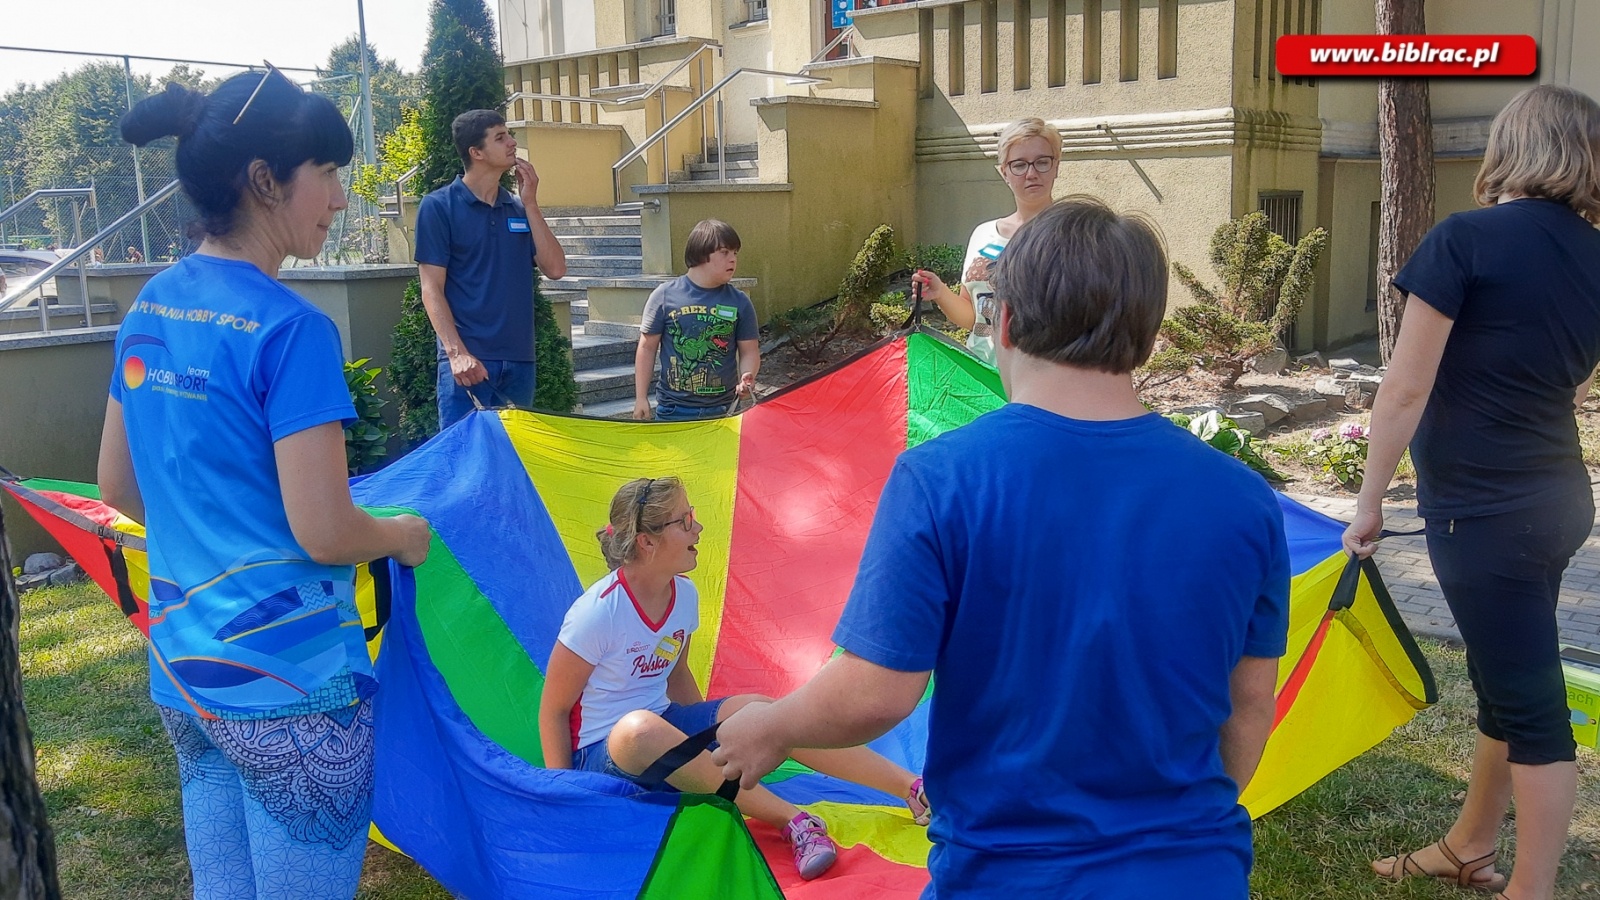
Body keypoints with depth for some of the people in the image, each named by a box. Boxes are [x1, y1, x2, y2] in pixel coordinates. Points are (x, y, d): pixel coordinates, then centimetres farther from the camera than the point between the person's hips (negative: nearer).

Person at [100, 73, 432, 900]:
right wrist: (404, 535, -1)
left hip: (182, 675, 8)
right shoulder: (289, 328, -19)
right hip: (287, 687, -7)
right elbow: (324, 533, -20)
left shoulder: (149, 310, 4)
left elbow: (118, 486, 13)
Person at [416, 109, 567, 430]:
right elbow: (431, 288, -7)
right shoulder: (439, 206, -2)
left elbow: (555, 268, 3)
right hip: (469, 359, -5)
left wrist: (530, 203, -1)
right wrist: (456, 352, -18)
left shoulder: (519, 208, 13)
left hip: (520, 359, 5)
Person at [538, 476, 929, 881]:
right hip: (602, 754, -6)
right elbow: (553, 711, -13)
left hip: (666, 727, 6)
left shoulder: (685, 595, -1)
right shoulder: (598, 612, -22)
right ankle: (792, 820, -41)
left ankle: (916, 790, -24)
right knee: (641, 728, -41)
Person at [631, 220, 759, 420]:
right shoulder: (665, 296, -3)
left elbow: (750, 351, 6)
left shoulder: (739, 302, 2)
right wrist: (641, 398, 1)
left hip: (723, 410, 2)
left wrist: (746, 377, -15)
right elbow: (647, 348, 2)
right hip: (674, 410, -2)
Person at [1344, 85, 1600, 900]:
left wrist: (1369, 501, -7)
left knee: (1530, 702, 1)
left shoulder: (1464, 239, -14)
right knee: (1507, 678, 19)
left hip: (1485, 510, -8)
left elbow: (1407, 388, -14)